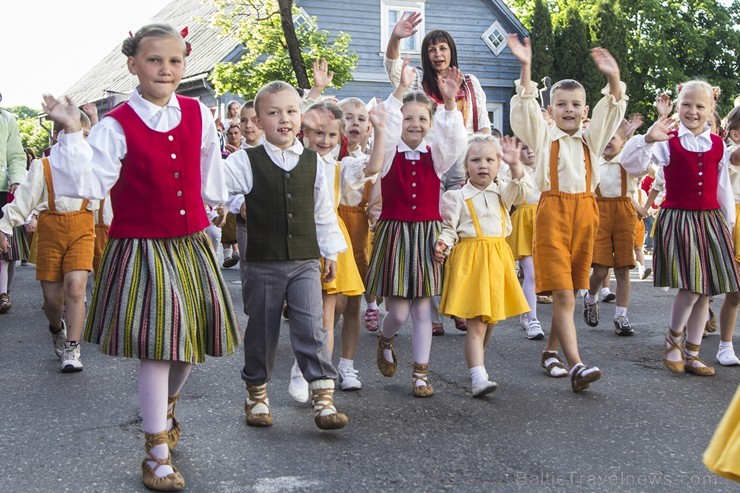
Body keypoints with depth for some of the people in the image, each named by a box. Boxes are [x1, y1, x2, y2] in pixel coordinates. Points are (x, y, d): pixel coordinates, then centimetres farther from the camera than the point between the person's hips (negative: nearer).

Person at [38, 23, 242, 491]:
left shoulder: (198, 115, 2)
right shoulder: (117, 126, -10)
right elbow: (89, 184, -18)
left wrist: (213, 207, 26)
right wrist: (72, 133, -25)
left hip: (192, 244, 5)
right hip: (142, 247, -5)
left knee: (192, 341, 15)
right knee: (158, 347, -7)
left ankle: (167, 407, 46)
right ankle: (157, 453, 8)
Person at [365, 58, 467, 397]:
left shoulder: (435, 156, 4)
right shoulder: (389, 153, -2)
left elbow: (455, 142, -16)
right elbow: (386, 129, -22)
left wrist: (449, 103, -29)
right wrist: (401, 90, -32)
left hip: (427, 234, 2)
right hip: (395, 233, -2)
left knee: (422, 308, 6)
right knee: (398, 311, -3)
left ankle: (421, 373, 15)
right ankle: (385, 341, 32)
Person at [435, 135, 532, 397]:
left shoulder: (502, 192, 12)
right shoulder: (457, 197, -1)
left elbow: (523, 189, -5)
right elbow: (449, 229, -1)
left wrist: (515, 165, -20)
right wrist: (442, 245, -22)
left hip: (497, 257, 5)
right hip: (470, 261, -5)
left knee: (490, 319, 13)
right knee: (476, 323, -12)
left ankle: (475, 362, 35)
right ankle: (478, 378, -16)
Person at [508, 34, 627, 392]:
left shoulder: (591, 139, 15)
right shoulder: (543, 136, 7)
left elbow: (613, 110, 3)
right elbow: (525, 107, -7)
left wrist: (613, 78, -13)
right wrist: (525, 68, -18)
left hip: (585, 211, 4)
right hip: (553, 211, -4)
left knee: (569, 292, 10)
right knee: (563, 295, -11)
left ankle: (551, 351, 24)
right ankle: (576, 366, -17)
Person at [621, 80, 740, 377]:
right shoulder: (668, 142, -2)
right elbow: (630, 163, -13)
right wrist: (647, 139, -30)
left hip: (710, 220, 4)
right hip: (677, 219, -4)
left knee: (705, 290, 6)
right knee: (691, 286, -17)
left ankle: (692, 354, 18)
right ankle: (673, 338, 11)